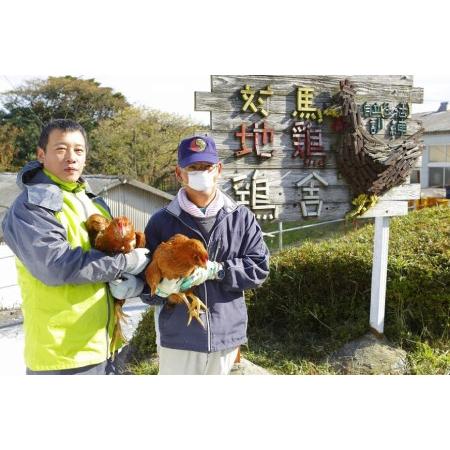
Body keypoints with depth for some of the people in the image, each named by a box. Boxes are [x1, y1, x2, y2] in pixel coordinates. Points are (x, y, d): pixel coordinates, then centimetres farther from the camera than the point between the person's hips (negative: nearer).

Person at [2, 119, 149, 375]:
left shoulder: (96, 204, 13)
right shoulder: (31, 206, -10)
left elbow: (138, 258, 10)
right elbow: (55, 265, -24)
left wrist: (133, 282, -13)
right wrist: (126, 263, -16)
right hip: (60, 355, -7)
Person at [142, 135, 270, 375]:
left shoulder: (241, 217, 1)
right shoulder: (162, 221, -3)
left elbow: (259, 267, -4)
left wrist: (214, 270, -18)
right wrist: (161, 289, -24)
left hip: (226, 336, 2)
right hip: (178, 338, -1)